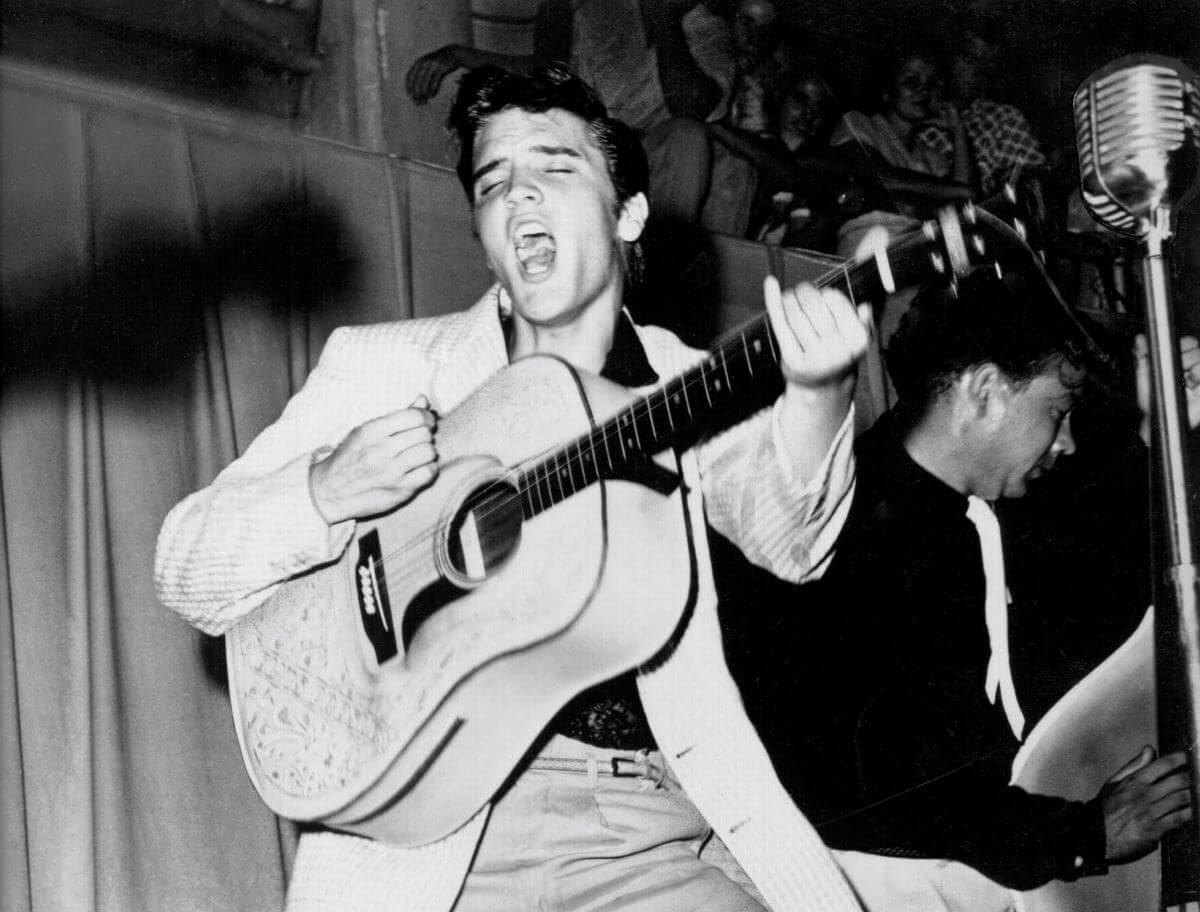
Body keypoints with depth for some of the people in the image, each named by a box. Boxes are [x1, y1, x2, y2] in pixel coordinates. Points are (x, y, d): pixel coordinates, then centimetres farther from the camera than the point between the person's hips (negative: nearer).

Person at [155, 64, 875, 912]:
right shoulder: (381, 364, 10)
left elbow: (788, 538, -6)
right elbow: (187, 576, 8)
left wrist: (818, 394, -26)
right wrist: (326, 493, -12)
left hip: (649, 826, 1)